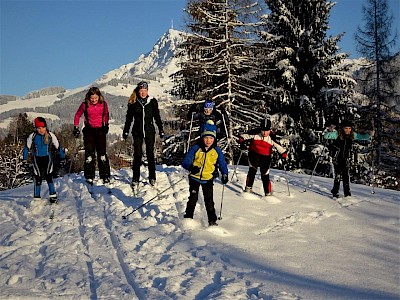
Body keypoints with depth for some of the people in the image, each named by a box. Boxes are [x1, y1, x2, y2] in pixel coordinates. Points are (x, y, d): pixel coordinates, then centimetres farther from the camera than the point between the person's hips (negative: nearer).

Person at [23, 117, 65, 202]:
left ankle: (53, 195, -4)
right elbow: (27, 147, 6)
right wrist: (24, 158, 9)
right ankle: (37, 197, 11)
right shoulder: (32, 136, -7)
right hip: (37, 159, 1)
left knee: (48, 176, -12)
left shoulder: (50, 135, -7)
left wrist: (62, 156, 12)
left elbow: (58, 146, 5)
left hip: (47, 158, 0)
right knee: (38, 178, 0)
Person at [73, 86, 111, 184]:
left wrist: (106, 125, 20)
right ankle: (89, 177, 6)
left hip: (100, 130, 1)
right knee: (89, 154, 0)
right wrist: (76, 128, 4)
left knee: (102, 153, 0)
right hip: (89, 130, 0)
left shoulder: (103, 104, -5)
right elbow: (77, 115, 6)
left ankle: (105, 176, 7)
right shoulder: (85, 105, -9)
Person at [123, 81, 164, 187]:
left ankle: (152, 177, 15)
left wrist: (161, 130, 5)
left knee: (150, 154, 4)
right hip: (137, 132, 0)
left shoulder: (153, 102, 1)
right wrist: (126, 131, 6)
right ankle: (135, 178, 9)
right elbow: (129, 118, 7)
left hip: (150, 131, 0)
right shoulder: (133, 103, 1)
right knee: (137, 155, 1)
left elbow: (157, 117, 7)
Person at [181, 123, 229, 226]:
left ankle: (212, 221, 10)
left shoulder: (216, 151, -2)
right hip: (195, 178, -1)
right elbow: (185, 161, -15)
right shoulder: (196, 148, -9)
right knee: (193, 198, -3)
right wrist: (191, 167, -37)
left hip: (208, 179, 1)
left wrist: (224, 174, -9)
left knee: (209, 201, 1)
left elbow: (222, 163, 7)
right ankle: (188, 218, 9)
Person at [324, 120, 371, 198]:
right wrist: (329, 131, -38)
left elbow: (362, 137, 3)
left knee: (346, 176, 0)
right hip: (337, 158, -3)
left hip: (345, 158, 3)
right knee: (338, 175, -7)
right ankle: (335, 193, 7)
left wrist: (369, 135, -17)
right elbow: (325, 136, -19)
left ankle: (347, 193, 12)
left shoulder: (352, 135, -3)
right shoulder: (337, 134, -14)